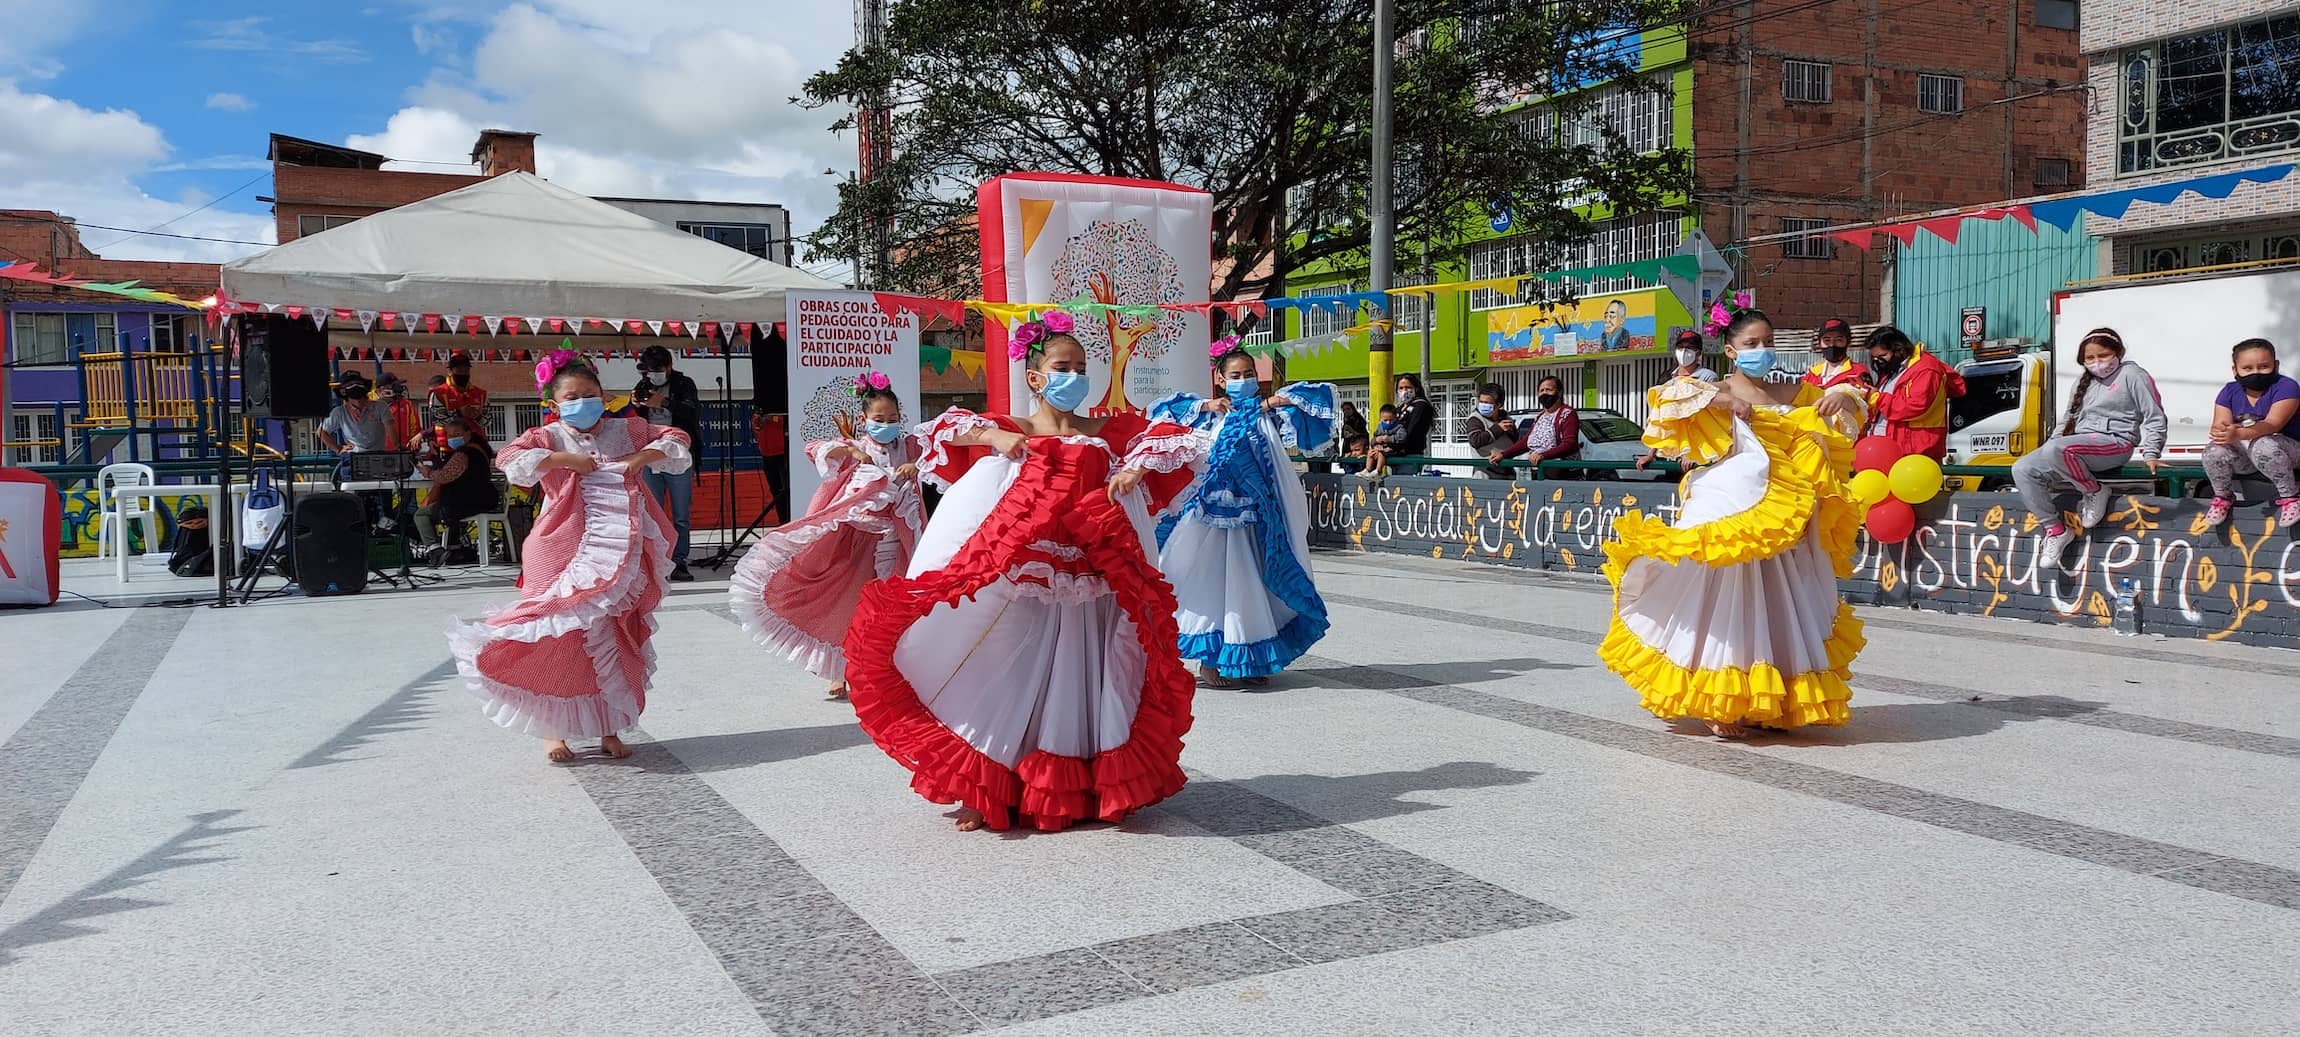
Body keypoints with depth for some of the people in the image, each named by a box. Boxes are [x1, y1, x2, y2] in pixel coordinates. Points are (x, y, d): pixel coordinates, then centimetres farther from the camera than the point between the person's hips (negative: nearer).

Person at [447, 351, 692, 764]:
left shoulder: (624, 431, 9)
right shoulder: (551, 437, -1)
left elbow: (675, 438, 15)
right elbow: (509, 458, -16)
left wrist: (644, 457, -3)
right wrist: (564, 459, -20)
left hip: (621, 556, 3)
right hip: (567, 556, -3)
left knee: (615, 643, 8)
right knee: (560, 641, -2)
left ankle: (609, 730, 19)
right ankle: (553, 730, 12)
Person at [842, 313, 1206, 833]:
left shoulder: (1110, 433, 7)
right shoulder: (1009, 433, 2)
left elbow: (1178, 438, 4)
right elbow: (941, 431, -3)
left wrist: (1136, 468, -12)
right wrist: (991, 435, -18)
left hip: (1090, 593, 2)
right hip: (1020, 590, -2)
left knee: (1079, 689, 9)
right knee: (1005, 687, 4)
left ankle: (1075, 793, 24)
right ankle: (985, 795, 14)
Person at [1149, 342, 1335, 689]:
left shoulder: (1266, 412, 9)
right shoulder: (1210, 414, 8)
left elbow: (1322, 394, 8)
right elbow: (1161, 409, 7)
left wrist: (1276, 400, -2)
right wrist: (1204, 406, -1)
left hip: (1254, 517, 1)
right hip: (1214, 514, -1)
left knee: (1251, 584, 4)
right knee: (1213, 581, -1)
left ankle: (1250, 659, 14)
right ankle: (1211, 661, 6)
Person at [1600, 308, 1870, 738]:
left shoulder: (1791, 394, 14)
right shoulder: (1718, 394, -1)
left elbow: (1852, 409, 24)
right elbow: (1666, 396, -17)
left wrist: (1843, 395, 2)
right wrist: (1719, 399, -21)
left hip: (1782, 521, 6)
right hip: (1729, 514, -6)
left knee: (1774, 610, 11)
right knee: (1726, 607, -3)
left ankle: (1766, 702, 21)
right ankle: (1719, 705, 4)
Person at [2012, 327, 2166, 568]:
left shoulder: (2131, 374, 3)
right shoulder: (2084, 381, 24)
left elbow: (2154, 417, 0)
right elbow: (2070, 419, 24)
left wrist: (2151, 454, -10)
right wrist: (2047, 451, 9)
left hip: (2115, 443, -7)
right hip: (2079, 446, 7)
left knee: (2057, 449, -38)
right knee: (2022, 470, -16)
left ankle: (2095, 492, -12)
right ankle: (2055, 530, -11)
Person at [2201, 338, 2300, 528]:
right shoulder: (2230, 391, -2)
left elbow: (2273, 424, -30)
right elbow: (2219, 424, -12)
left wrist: (2238, 434, -47)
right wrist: (2222, 432, -39)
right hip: (2242, 454, 4)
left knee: (2262, 445, -37)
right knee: (2214, 452, -26)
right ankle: (2223, 497, 3)